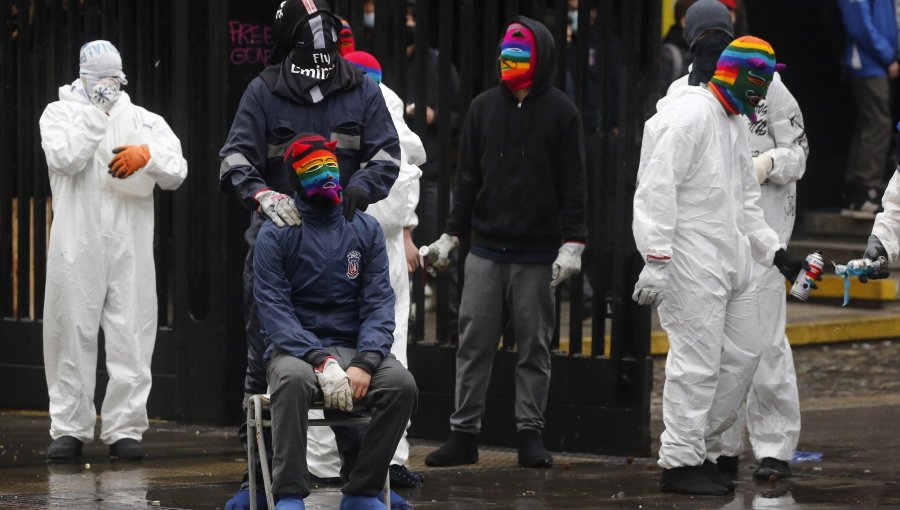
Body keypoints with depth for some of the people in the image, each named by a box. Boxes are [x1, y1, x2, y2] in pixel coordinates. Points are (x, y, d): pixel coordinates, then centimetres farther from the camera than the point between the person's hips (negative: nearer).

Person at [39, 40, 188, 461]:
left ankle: (125, 429, 3)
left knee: (131, 339, -2)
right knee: (72, 335, 0)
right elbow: (65, 158, -10)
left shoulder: (143, 120, 16)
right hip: (77, 247, -2)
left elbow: (177, 172, 7)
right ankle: (69, 429, 7)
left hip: (130, 248, 2)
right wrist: (95, 110, -9)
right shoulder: (60, 113, 10)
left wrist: (146, 155, -12)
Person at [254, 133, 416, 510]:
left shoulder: (365, 230, 10)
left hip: (352, 348, 3)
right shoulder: (275, 234, 2)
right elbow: (274, 310, -7)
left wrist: (364, 364, -16)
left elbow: (379, 305, 2)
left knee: (401, 382, -28)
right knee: (294, 379, -39)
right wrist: (321, 361, -22)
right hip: (294, 350, -3)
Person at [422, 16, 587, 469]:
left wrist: (571, 244, -8)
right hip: (486, 249, 3)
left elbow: (573, 184, -1)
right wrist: (451, 235, 9)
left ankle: (530, 434, 8)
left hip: (537, 253, -3)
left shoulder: (561, 112, 1)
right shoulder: (484, 107, 9)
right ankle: (463, 434, 6)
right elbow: (468, 177, 14)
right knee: (473, 343, 1)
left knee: (534, 346, 3)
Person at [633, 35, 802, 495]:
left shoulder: (736, 125, 17)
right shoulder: (690, 115, -13)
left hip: (732, 259, 10)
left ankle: (702, 452, 20)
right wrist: (655, 261, -23)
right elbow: (656, 190, -19)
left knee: (743, 356, 11)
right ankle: (679, 463, 0)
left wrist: (775, 253, 17)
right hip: (691, 262, -10)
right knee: (697, 362, -7)